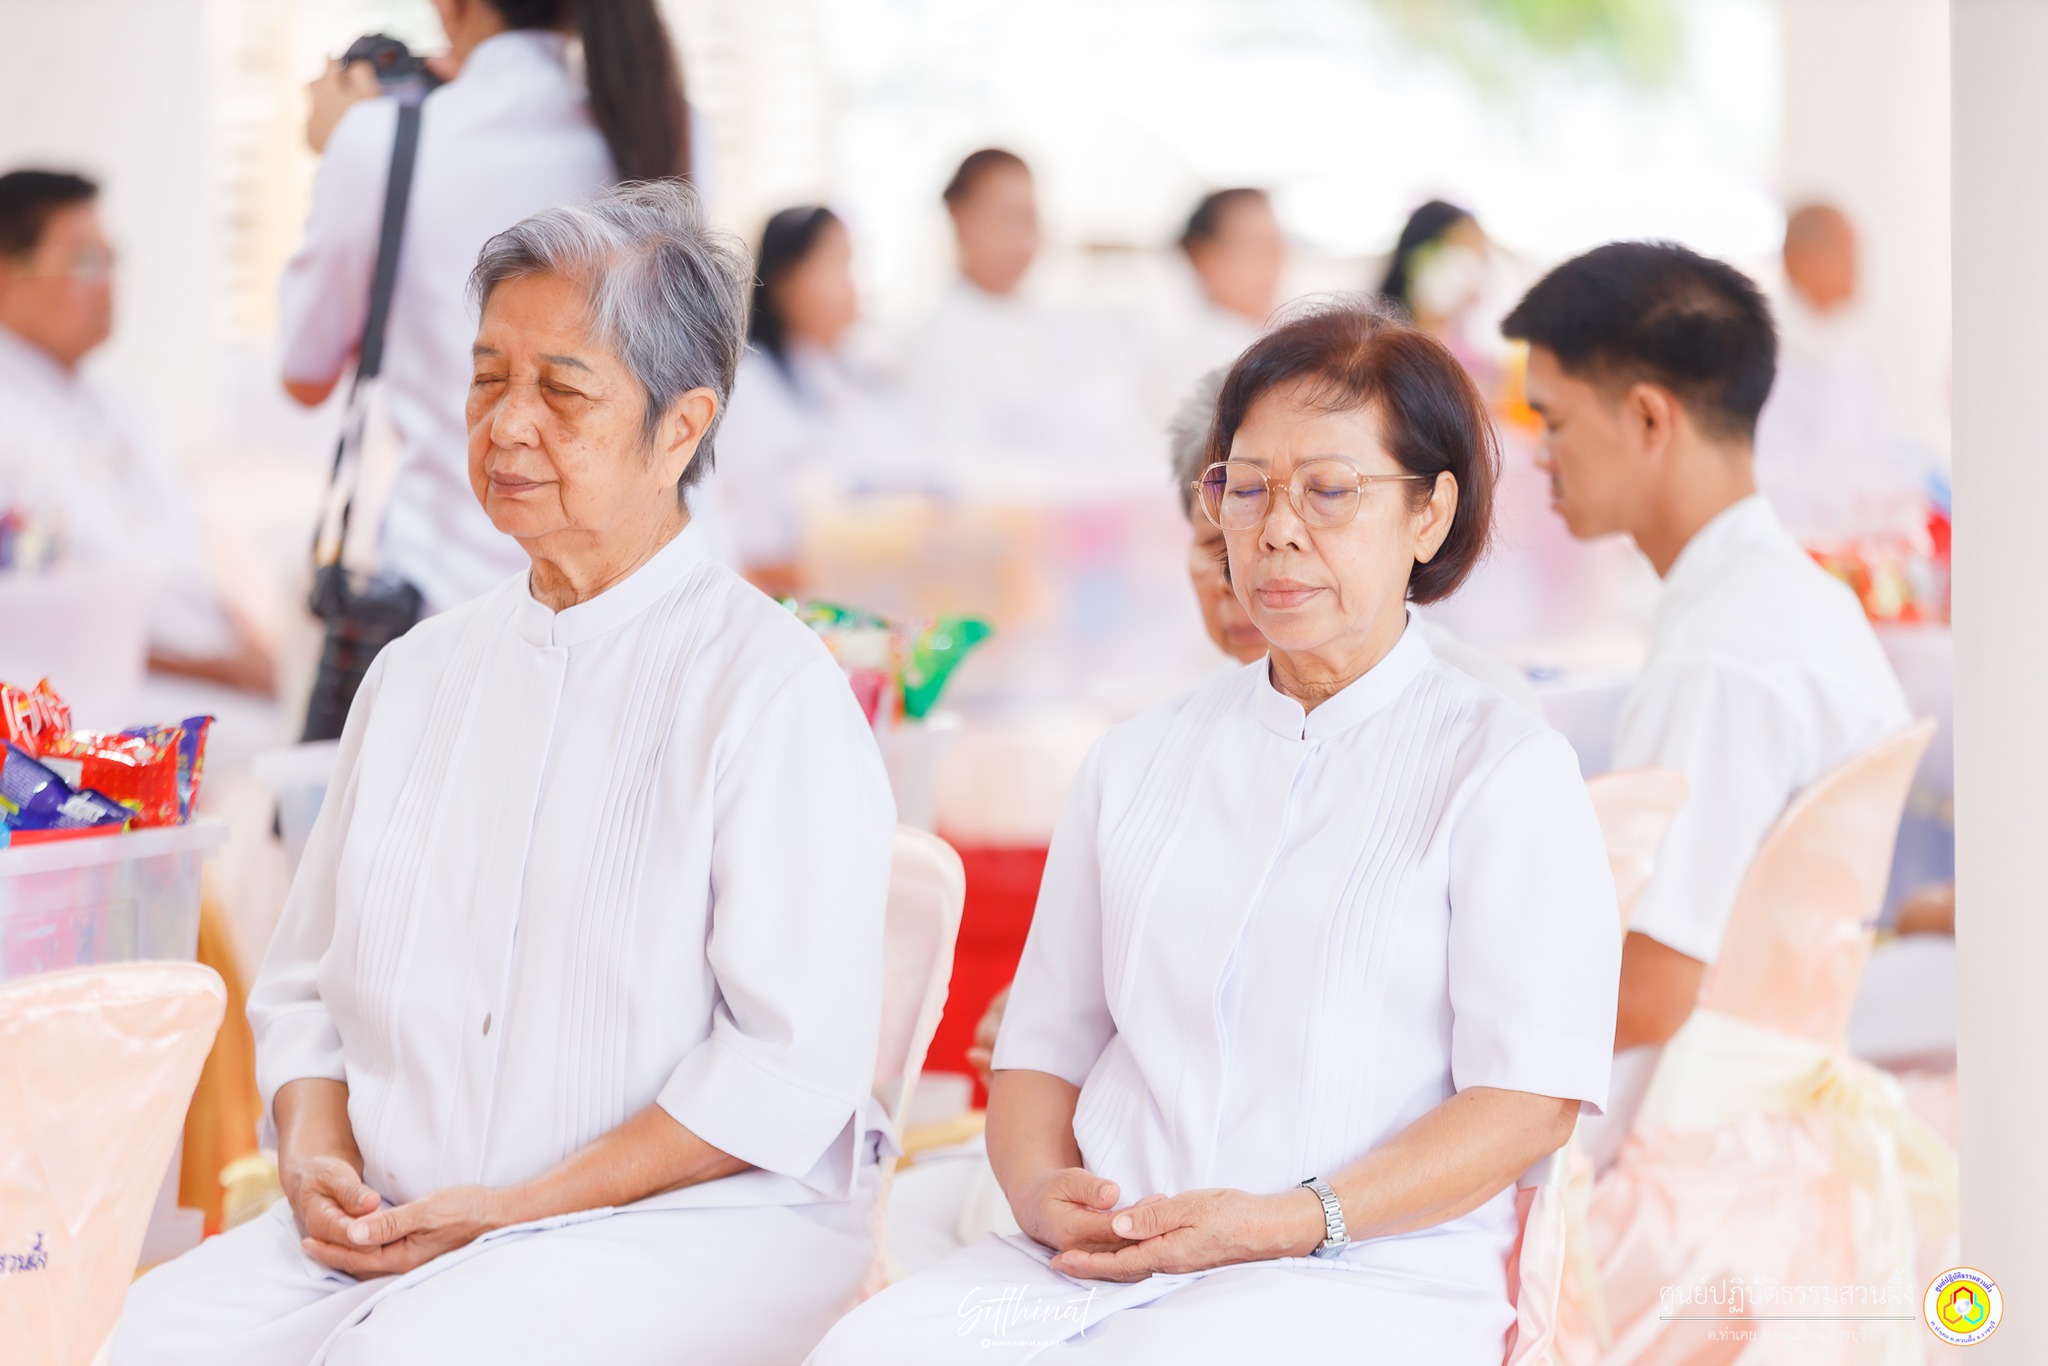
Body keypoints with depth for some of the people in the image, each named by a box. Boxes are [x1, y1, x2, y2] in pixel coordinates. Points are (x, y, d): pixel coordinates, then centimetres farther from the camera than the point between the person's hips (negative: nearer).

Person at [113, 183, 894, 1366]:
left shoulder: (774, 689, -4)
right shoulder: (419, 674, 17)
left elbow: (794, 1066, -11)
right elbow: (306, 984, 20)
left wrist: (518, 1210, -15)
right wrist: (316, 1157, -2)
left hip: (691, 1227, -6)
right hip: (384, 1226, 6)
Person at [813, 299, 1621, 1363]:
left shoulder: (1507, 769, 7)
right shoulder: (1136, 764, 23)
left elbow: (1530, 1095, -3)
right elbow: (1045, 1042, 20)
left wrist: (1291, 1221, -15)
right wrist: (1041, 1187, -4)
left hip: (1367, 1275, -4)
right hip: (1099, 1255, 5)